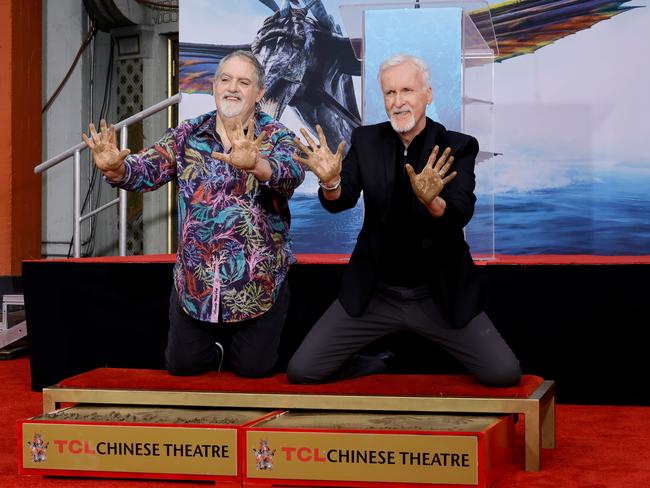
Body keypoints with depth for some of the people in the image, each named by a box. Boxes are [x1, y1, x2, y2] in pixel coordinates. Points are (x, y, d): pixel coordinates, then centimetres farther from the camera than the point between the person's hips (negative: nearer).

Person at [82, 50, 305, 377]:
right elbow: (147, 170, -6)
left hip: (259, 281, -2)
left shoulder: (276, 137, -5)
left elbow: (292, 173, -26)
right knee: (181, 364, 8)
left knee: (254, 367, 2)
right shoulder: (187, 135, 4)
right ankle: (217, 345, 40)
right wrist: (114, 168, -30)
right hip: (195, 277, 3)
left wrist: (255, 164, -48)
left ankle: (244, 342, 36)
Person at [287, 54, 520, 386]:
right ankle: (379, 367, 22)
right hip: (375, 293, 2)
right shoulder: (366, 141, 1)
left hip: (439, 295, -2)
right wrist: (330, 182, -35)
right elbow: (340, 202, -11)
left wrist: (431, 200, -43)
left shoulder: (458, 147, -6)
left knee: (504, 374, -15)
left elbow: (461, 215, -20)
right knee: (300, 371, -7)